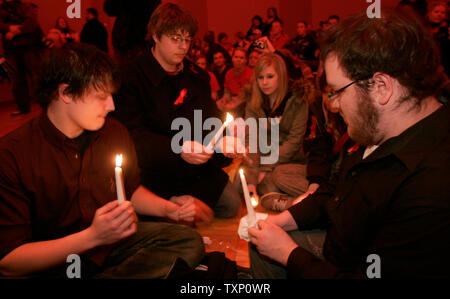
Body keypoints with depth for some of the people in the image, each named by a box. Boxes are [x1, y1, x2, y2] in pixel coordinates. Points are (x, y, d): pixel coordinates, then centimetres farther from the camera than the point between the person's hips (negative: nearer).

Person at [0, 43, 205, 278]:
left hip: (115, 243, 6)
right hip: (52, 265, -6)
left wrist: (169, 210, 1)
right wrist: (92, 237, -29)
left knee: (190, 243, -16)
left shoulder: (115, 133, 1)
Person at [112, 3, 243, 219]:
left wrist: (222, 140, -13)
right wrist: (178, 149, -33)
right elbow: (134, 136, -20)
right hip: (157, 175, -6)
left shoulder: (195, 76, 8)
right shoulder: (132, 77, -13)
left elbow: (211, 117, 11)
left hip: (200, 169, 7)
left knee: (232, 205, 8)